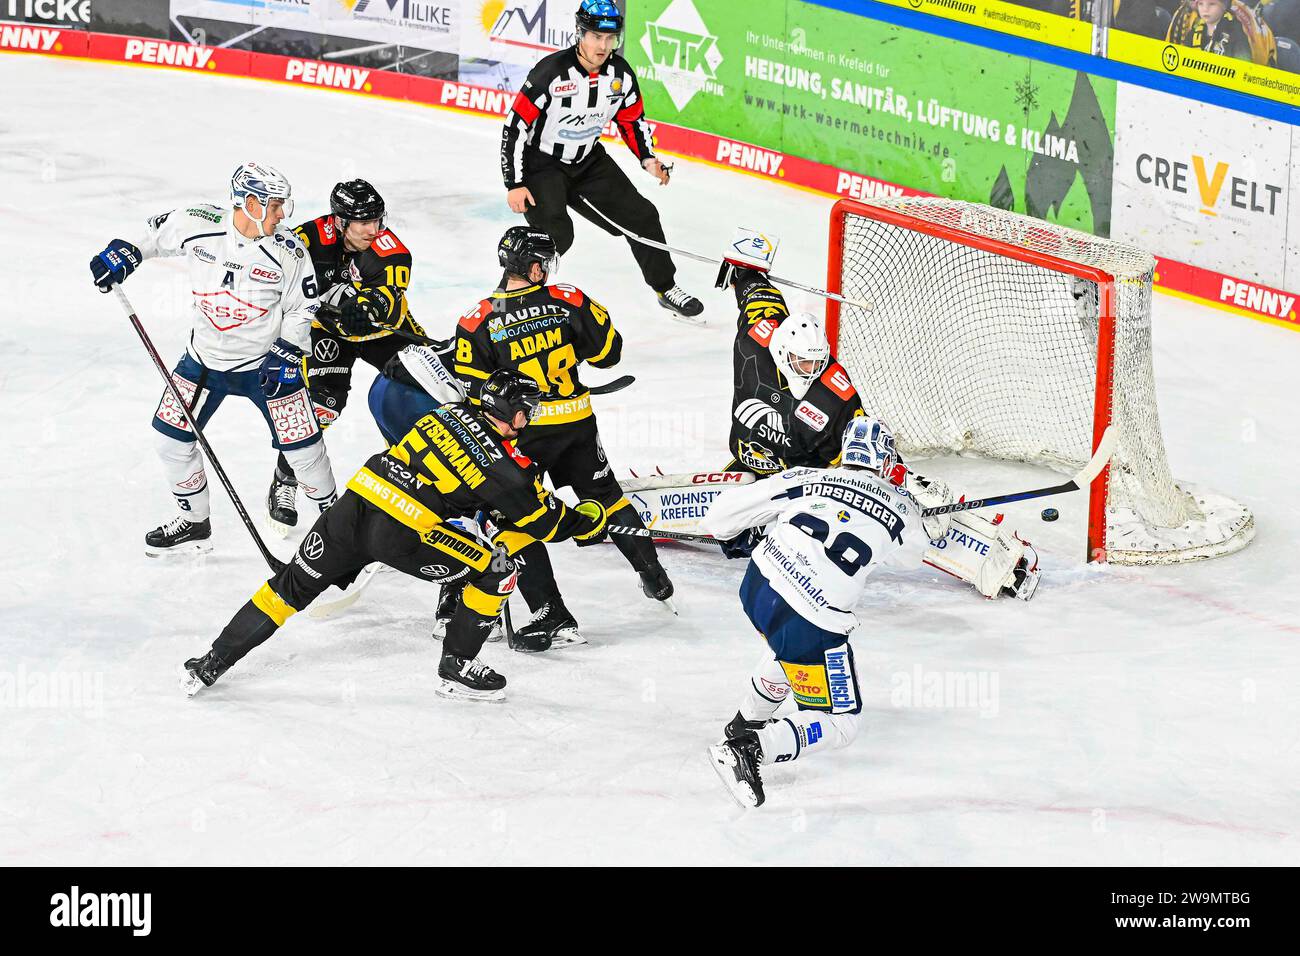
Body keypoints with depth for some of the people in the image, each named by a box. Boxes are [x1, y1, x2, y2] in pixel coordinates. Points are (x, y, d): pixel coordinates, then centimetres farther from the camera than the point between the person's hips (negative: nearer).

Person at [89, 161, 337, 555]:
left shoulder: (289, 253, -18)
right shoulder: (197, 224, -16)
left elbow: (301, 309, -5)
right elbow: (159, 232, 6)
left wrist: (287, 353, -16)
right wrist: (125, 253, -8)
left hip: (266, 361, -2)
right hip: (206, 358, 2)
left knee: (301, 446, -4)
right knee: (172, 436, 3)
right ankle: (194, 522, 24)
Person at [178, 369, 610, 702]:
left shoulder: (451, 411, 17)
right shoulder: (504, 467, -1)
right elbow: (547, 523, 9)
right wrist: (590, 519, 27)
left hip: (355, 502, 6)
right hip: (400, 534, -6)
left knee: (294, 586, 18)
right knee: (496, 571, 10)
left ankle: (212, 664, 18)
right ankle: (457, 670, 15)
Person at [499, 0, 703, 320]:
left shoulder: (620, 72, -9)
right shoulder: (551, 72, -26)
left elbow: (632, 118, 9)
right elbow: (515, 127, -23)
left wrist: (648, 159, -7)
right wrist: (515, 184, -24)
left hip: (589, 161, 6)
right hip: (542, 163, -6)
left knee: (641, 215, 4)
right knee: (555, 233, -26)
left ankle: (666, 288, 23)